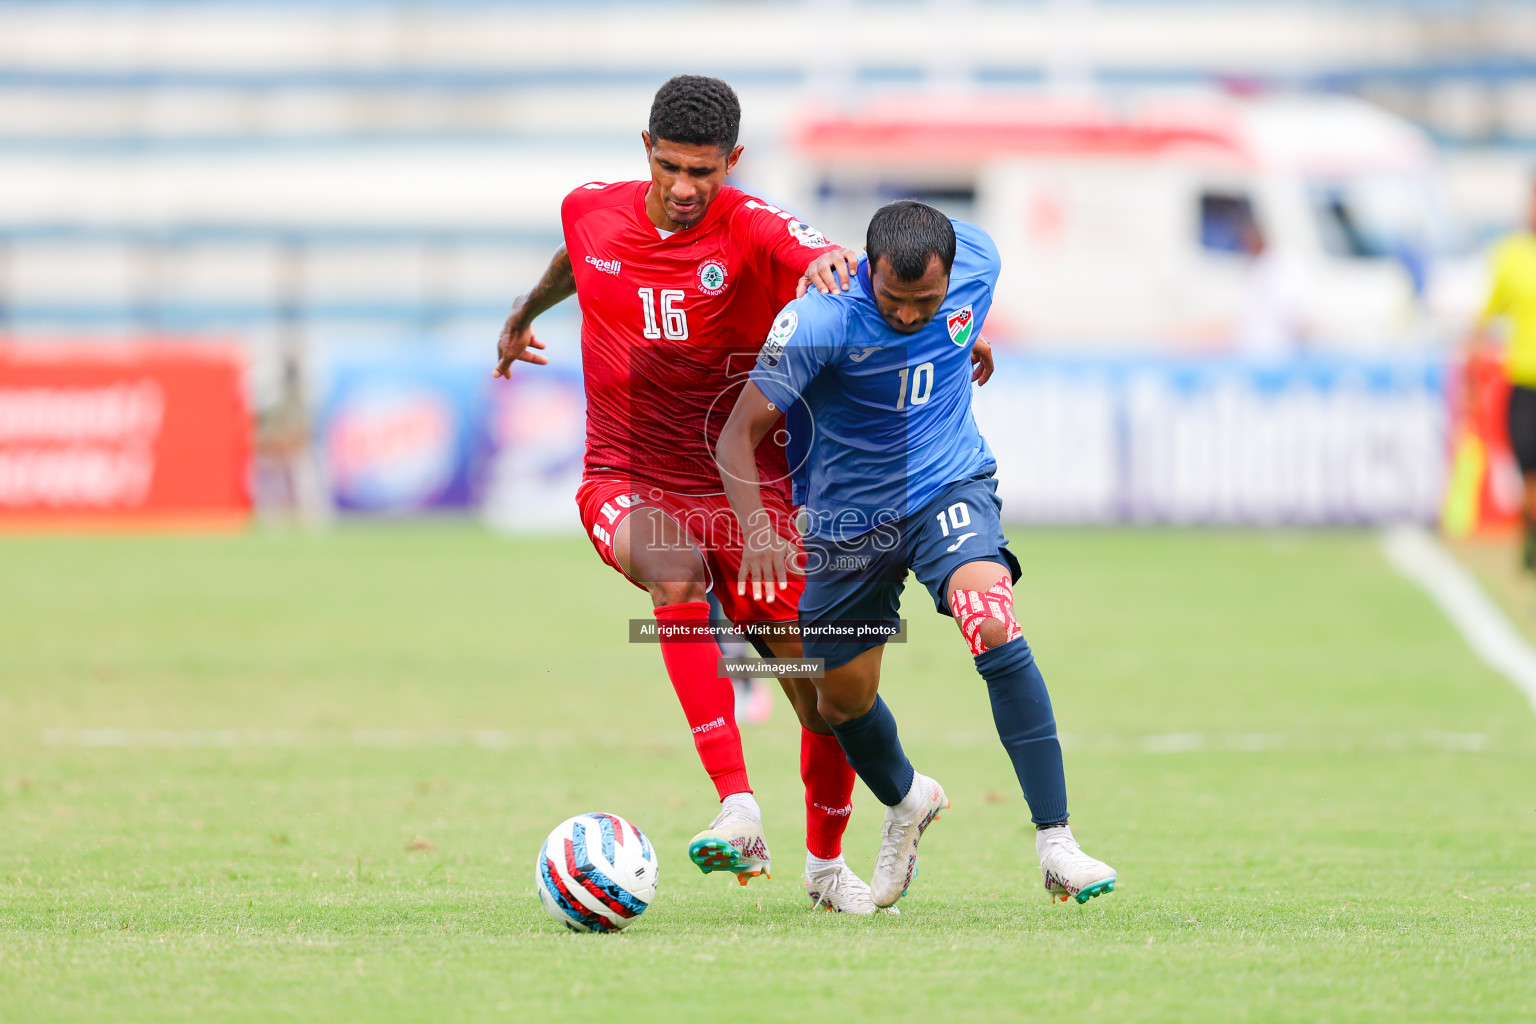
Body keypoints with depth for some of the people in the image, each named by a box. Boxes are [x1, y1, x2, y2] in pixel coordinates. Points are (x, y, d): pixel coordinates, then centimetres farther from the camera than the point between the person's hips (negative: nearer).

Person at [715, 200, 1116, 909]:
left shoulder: (977, 262, -15)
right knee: (842, 698, 12)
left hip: (950, 485, 0)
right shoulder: (818, 322, -26)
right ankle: (906, 802, 48)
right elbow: (741, 431, -22)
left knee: (993, 624, -28)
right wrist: (757, 530, -35)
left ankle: (1055, 839, -27)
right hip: (847, 517, 0)